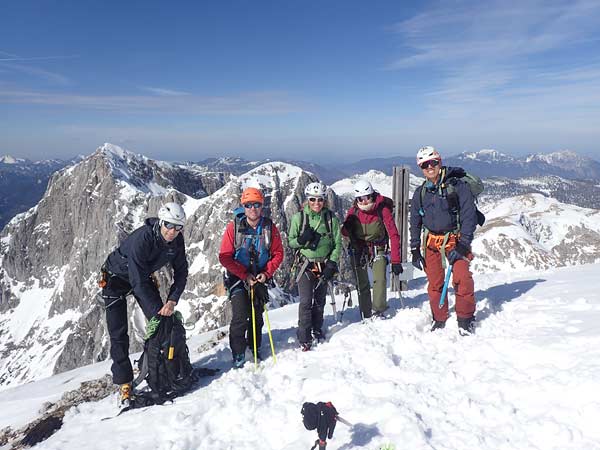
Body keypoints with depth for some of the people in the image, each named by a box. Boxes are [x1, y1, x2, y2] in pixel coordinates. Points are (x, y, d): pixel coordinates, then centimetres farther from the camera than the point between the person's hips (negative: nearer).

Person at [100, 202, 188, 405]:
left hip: (143, 276, 6)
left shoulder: (177, 241, -18)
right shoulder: (141, 239, -37)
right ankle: (124, 383, 2)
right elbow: (138, 283, -35)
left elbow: (181, 272, -9)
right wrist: (157, 309, -33)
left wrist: (172, 300, -23)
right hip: (116, 277, -5)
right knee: (118, 333, -7)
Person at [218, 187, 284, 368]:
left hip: (260, 279, 3)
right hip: (238, 278, -3)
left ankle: (255, 348, 33)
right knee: (240, 317, -9)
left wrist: (266, 273, -13)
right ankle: (238, 355, 7)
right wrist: (245, 275, -16)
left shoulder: (269, 227, -6)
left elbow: (278, 253, 0)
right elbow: (225, 257, -12)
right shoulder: (234, 227, -12)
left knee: (257, 316, 14)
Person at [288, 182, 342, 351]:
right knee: (306, 301, -9)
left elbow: (337, 243, 3)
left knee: (319, 301, 12)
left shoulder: (331, 218, 0)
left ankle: (317, 329, 31)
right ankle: (304, 338, -1)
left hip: (324, 265, 2)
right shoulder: (298, 218, -2)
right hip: (306, 265, -2)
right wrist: (302, 239, -19)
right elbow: (290, 242, 2)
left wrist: (332, 263, -7)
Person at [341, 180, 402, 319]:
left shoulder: (382, 209, -18)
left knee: (380, 280, -17)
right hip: (358, 249, 2)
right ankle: (366, 316, 12)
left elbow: (393, 235, -17)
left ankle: (378, 311, -3)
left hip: (378, 249, -1)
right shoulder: (354, 210, -11)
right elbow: (345, 231, 3)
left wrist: (396, 261, -21)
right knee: (362, 284, 1)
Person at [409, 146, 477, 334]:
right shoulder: (420, 193, 7)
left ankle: (465, 320, -2)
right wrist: (415, 250, 9)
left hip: (454, 239, -4)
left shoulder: (458, 186, -7)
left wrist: (463, 244, -17)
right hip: (431, 242, 4)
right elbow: (415, 223, 14)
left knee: (462, 278, -19)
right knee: (434, 283, 3)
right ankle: (439, 320, 20)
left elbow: (469, 216, -10)